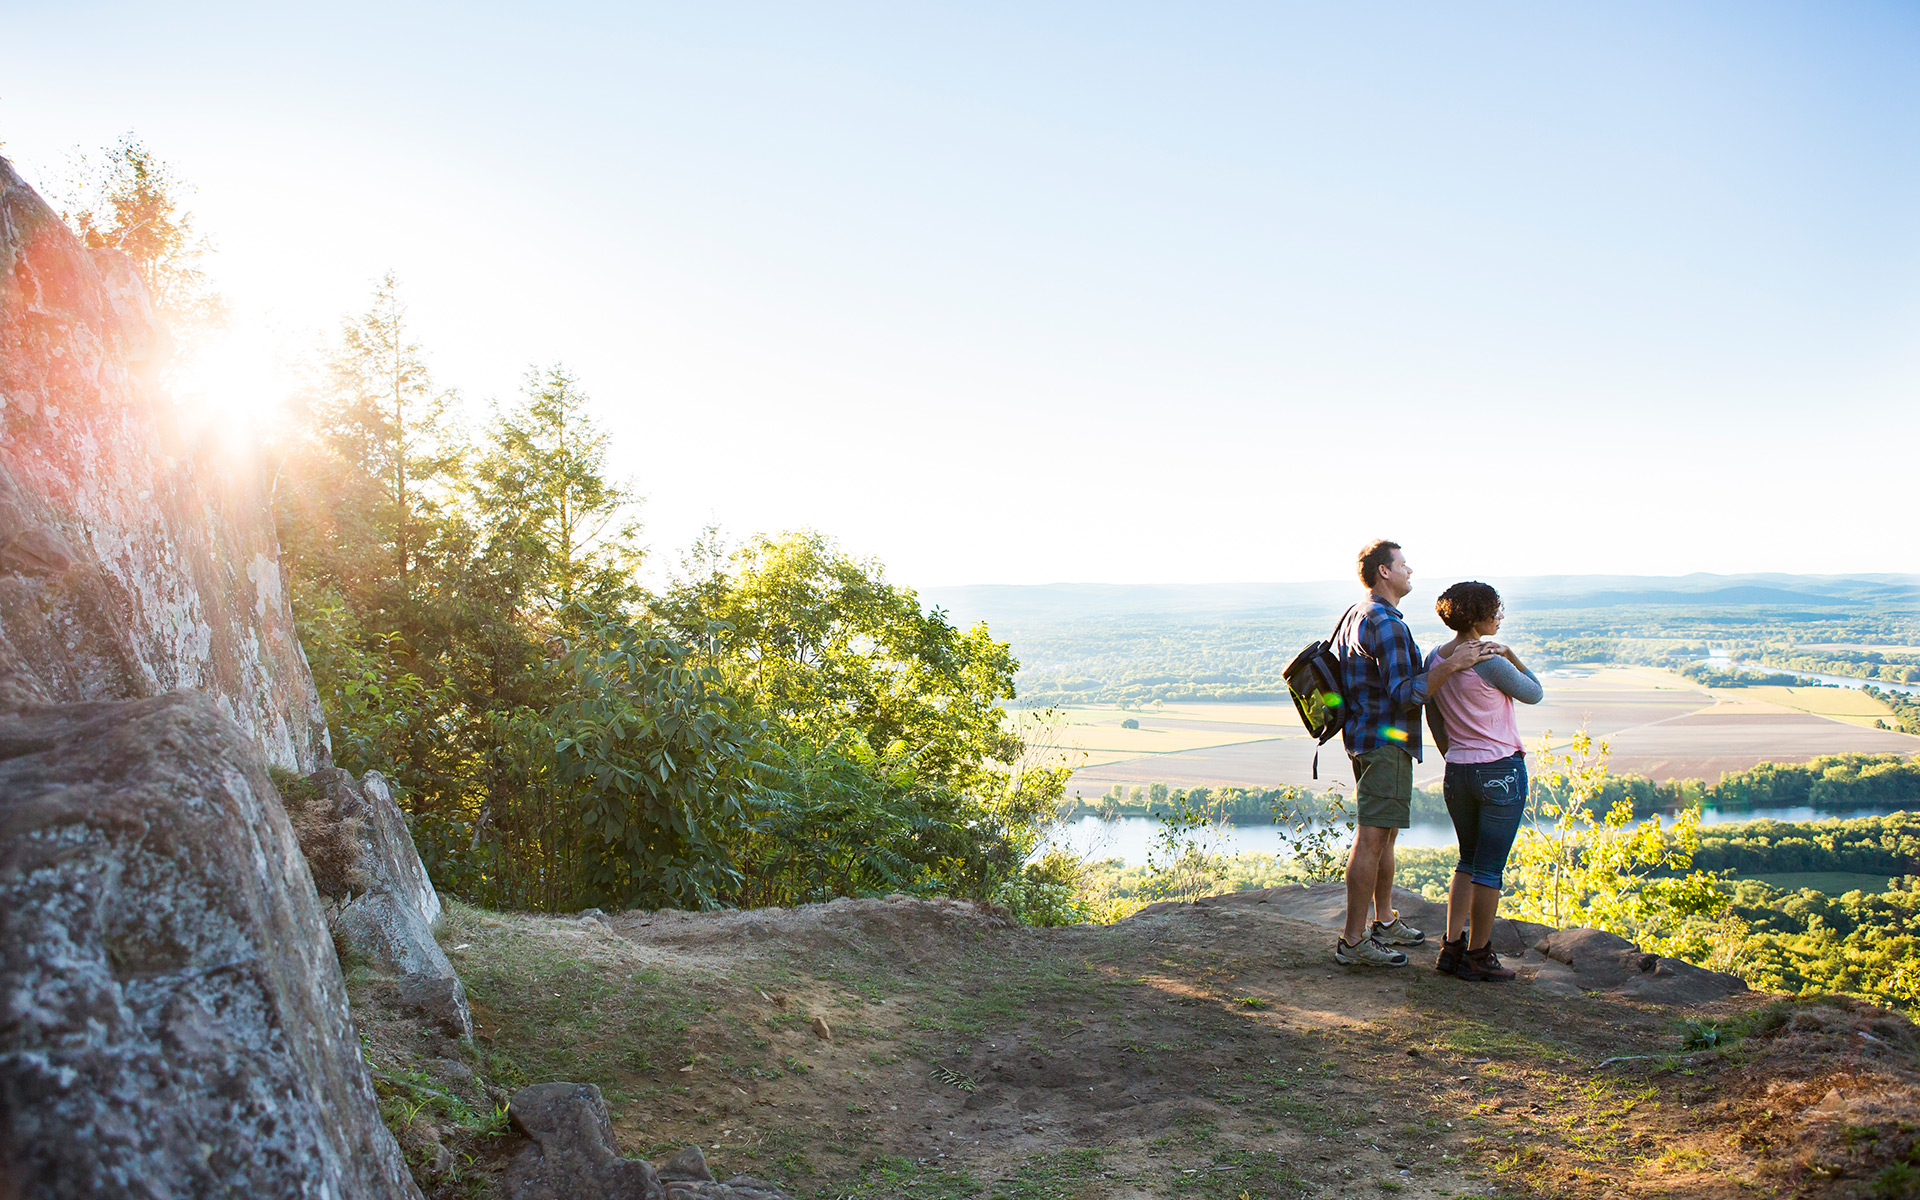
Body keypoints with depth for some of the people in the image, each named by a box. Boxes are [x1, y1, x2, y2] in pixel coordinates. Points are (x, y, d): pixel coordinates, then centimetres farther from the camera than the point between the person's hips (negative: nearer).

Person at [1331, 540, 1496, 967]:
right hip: (1385, 742, -11)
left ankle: (1384, 922, 31)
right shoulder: (1387, 624, -18)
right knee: (1372, 838, -8)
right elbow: (1404, 694, -23)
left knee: (1384, 834, 19)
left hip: (1363, 736, 11)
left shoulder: (1356, 616, 15)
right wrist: (1452, 664, -22)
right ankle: (1353, 941, -4)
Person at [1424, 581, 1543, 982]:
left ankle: (1451, 947, 15)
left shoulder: (1434, 659, 4)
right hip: (1501, 771, -7)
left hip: (1457, 772, 7)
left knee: (1469, 861, 19)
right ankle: (1478, 957, 11)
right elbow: (1534, 693, -2)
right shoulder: (1490, 663, -17)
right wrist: (1510, 654, -1)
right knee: (1489, 869, 3)